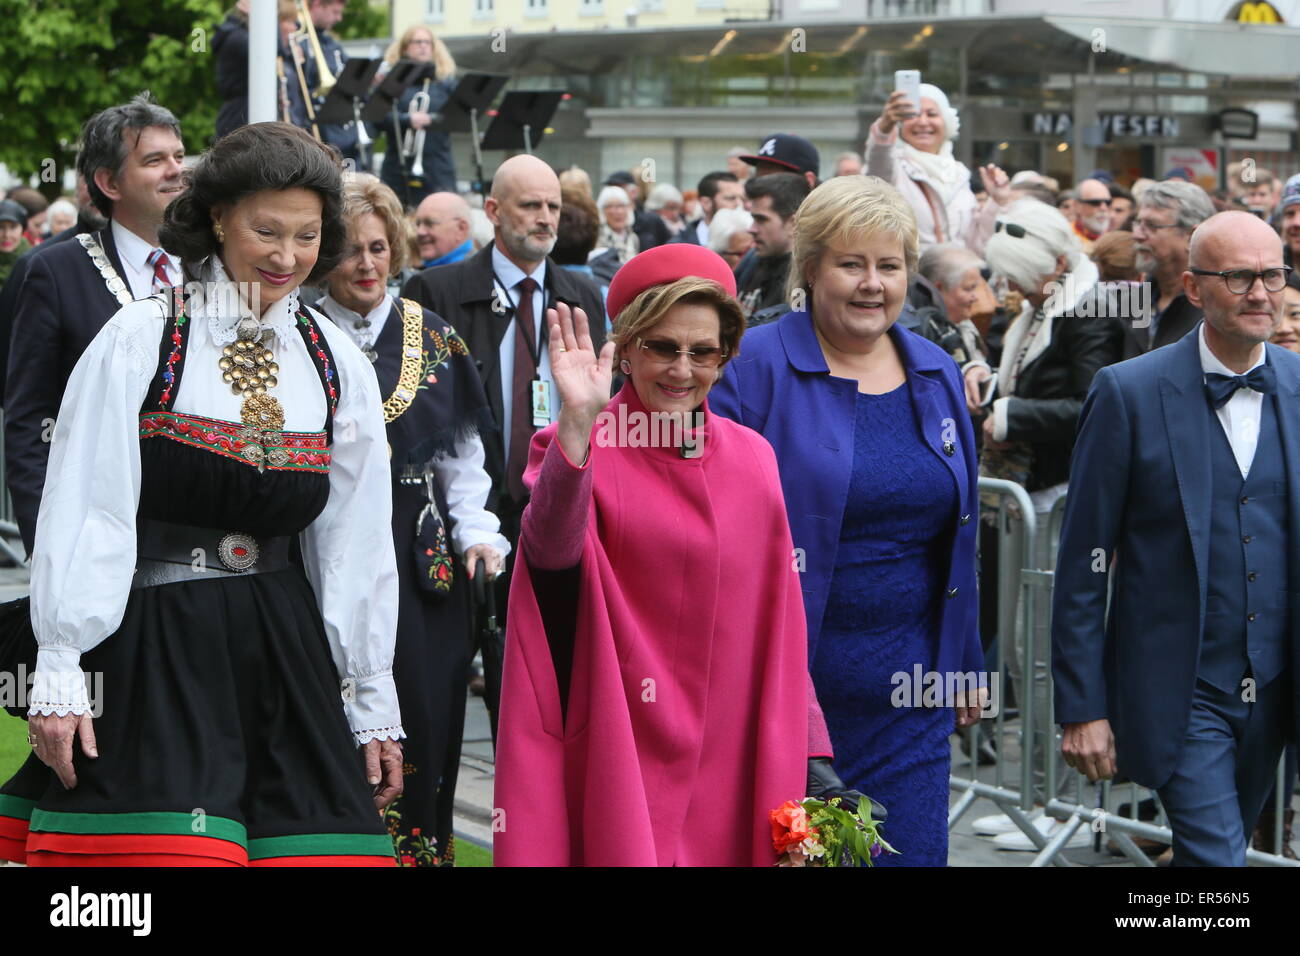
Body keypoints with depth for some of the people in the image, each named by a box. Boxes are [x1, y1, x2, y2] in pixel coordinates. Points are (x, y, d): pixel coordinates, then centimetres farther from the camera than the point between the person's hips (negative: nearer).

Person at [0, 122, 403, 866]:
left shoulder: (339, 367, 10)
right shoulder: (142, 341, -3)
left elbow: (357, 546, 13)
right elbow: (83, 516, -5)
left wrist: (374, 706, 13)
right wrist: (60, 674, -8)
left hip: (283, 654, 4)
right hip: (149, 645, -4)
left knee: (321, 845, -4)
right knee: (162, 847, -12)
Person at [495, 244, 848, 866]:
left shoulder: (751, 459, 9)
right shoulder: (583, 448, -4)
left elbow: (779, 626, 12)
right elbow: (552, 549, -26)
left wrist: (810, 757, 6)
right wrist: (578, 423, -38)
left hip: (729, 767, 4)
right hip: (622, 758, -4)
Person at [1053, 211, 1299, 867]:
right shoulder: (1130, 393, -8)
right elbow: (1081, 567, -6)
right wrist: (1081, 710, -8)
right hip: (1178, 694, -4)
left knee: (1211, 852, 17)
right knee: (1215, 859, -12)